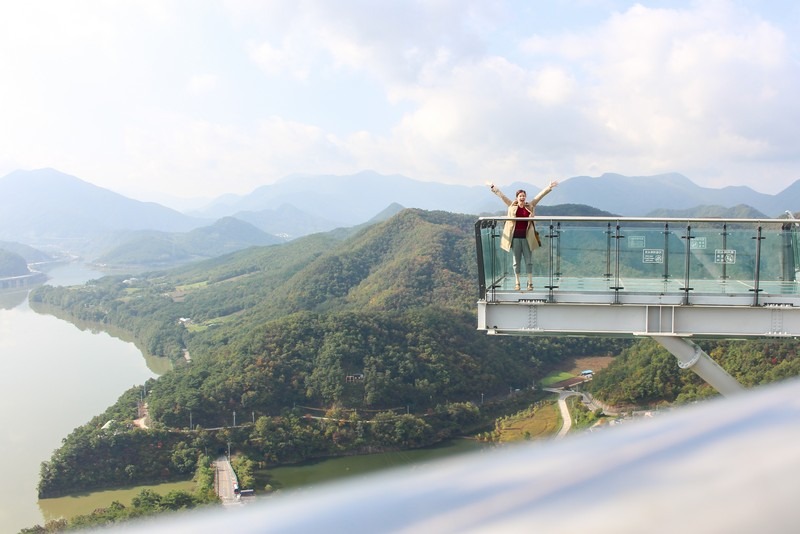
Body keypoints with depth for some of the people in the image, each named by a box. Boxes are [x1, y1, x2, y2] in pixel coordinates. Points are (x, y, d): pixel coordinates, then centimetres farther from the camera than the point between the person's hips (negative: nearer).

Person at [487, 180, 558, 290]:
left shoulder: (530, 206, 6)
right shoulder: (512, 206, 6)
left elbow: (540, 195, 4)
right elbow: (501, 195, 9)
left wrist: (549, 187, -3)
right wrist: (493, 187, 10)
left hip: (526, 237, 0)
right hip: (515, 237, 0)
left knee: (528, 261, 3)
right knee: (516, 261, 7)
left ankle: (530, 283, 8)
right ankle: (517, 283, 14)